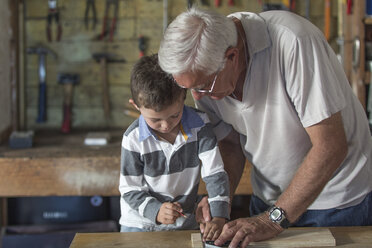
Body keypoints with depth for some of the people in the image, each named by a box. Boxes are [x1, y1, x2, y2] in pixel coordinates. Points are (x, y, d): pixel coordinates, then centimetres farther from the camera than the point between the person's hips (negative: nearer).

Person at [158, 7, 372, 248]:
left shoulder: (293, 41, -31)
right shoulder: (203, 72, -13)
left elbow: (331, 146, -30)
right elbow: (231, 142, 1)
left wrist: (274, 219, -29)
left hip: (338, 199, -4)